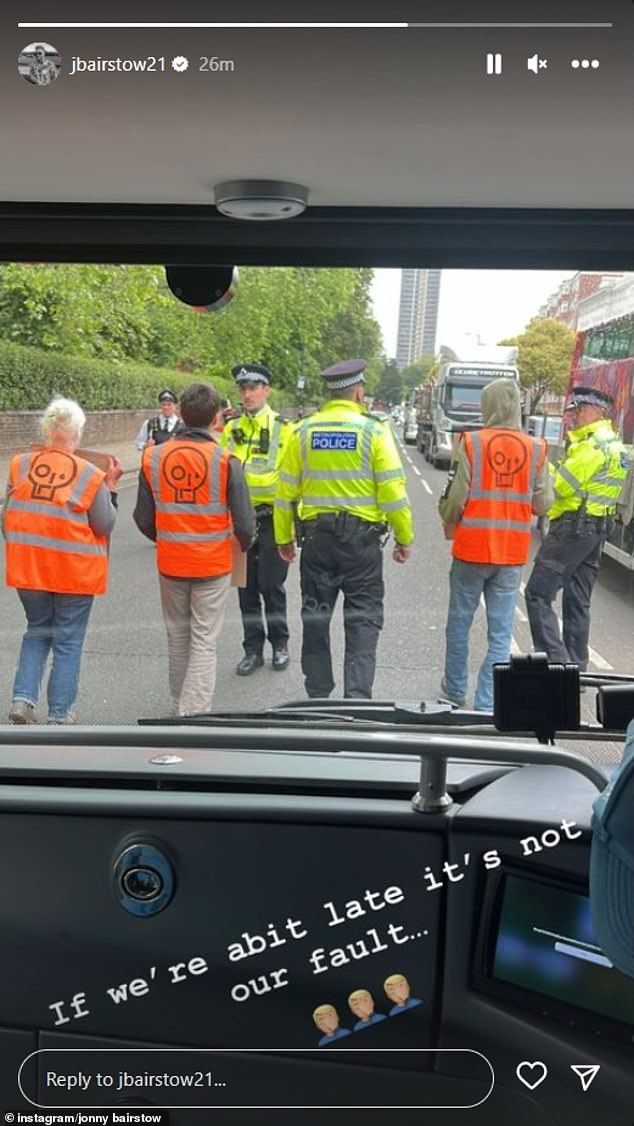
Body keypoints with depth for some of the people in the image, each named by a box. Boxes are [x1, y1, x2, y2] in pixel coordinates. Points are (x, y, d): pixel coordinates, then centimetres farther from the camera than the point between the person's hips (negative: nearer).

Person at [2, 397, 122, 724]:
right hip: (75, 572, -3)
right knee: (68, 641, 10)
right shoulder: (91, 476, -11)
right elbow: (104, 526, -6)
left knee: (37, 632, 22)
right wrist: (111, 488, 3)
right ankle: (60, 715, 16)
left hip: (27, 568, 3)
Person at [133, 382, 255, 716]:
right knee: (204, 642, 5)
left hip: (170, 564, 3)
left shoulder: (153, 457, -5)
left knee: (177, 637, 19)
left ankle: (181, 704, 34)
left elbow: (143, 519, 2)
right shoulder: (225, 461, -14)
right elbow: (244, 523, -12)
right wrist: (244, 544, 11)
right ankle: (195, 713, 3)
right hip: (212, 564, -3)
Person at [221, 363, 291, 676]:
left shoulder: (282, 428, -5)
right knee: (246, 588, 9)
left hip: (271, 519, -4)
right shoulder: (231, 429, 8)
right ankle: (253, 649, 20)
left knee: (271, 586, 1)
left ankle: (280, 644, 20)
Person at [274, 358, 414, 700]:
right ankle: (358, 698, 1)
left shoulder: (303, 431, 2)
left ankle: (318, 696, 22)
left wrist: (284, 538, 14)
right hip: (361, 536, -3)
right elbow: (393, 490, -8)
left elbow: (286, 490, 5)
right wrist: (404, 538, 1)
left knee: (315, 617, 13)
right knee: (362, 620, 5)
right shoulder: (373, 431, -7)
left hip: (316, 534, 3)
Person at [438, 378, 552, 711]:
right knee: (501, 634, 8)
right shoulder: (536, 449, -3)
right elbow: (543, 505, 0)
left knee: (459, 623, 17)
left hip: (471, 549, -1)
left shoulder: (470, 443, -10)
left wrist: (449, 525, 11)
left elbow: (455, 498, -10)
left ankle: (455, 689, 31)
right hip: (513, 554, 1)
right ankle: (486, 704, 8)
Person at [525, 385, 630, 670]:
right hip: (598, 527, 10)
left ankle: (555, 659, -13)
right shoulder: (615, 444, 18)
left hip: (573, 525, -10)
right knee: (578, 601, 13)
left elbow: (561, 486, -18)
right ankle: (576, 666, 18)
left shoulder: (593, 444, -15)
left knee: (538, 593, -8)